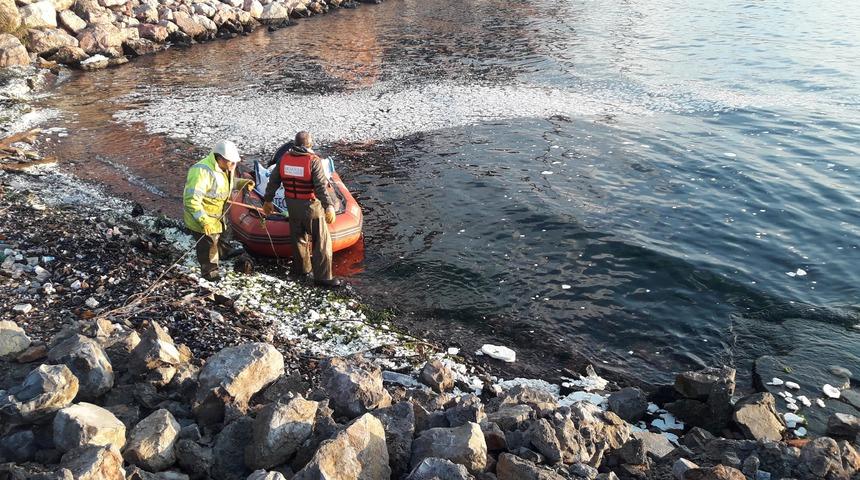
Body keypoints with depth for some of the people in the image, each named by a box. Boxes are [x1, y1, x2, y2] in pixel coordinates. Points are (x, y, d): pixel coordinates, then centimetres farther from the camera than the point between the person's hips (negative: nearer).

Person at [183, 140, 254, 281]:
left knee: (221, 233, 32)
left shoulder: (224, 168, -8)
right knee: (208, 244, 9)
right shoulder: (202, 172, -37)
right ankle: (209, 271, 32)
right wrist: (204, 221, -41)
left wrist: (243, 183, -2)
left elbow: (229, 182, 16)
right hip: (201, 218, -9)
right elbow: (191, 200, -39)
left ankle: (225, 252, 60)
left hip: (217, 213, 9)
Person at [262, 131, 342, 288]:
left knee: (298, 237, 22)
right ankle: (323, 277, 4)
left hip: (291, 204, 6)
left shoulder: (284, 158, 0)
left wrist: (267, 200, 18)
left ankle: (302, 268, 37)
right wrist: (329, 206, -26)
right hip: (310, 205, -6)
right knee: (322, 240, 3)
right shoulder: (313, 160, -17)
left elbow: (273, 181, 7)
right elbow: (321, 186, -25)